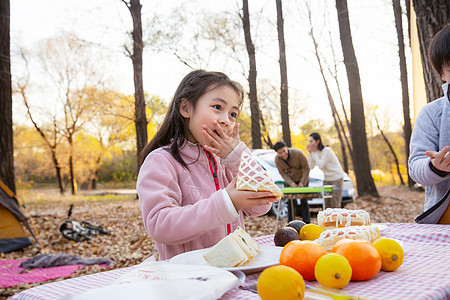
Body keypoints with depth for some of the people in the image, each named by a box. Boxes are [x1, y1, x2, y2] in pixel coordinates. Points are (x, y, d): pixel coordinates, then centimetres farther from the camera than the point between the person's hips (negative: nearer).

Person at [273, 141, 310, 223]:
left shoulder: (298, 153, -27)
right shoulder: (277, 159, -17)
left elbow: (306, 168, -19)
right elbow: (283, 174, -8)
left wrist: (302, 182, -19)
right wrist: (291, 183, -21)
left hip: (302, 178, -2)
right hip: (290, 180, 3)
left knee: (304, 201, -4)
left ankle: (306, 223, 5)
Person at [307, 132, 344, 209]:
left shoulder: (326, 150, -19)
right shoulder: (314, 152, 4)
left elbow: (321, 165, -23)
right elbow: (310, 166, -1)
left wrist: (314, 152, -20)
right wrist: (310, 153, -7)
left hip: (337, 178, -7)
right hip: (327, 179, 7)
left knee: (334, 204, -7)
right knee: (326, 204, 3)